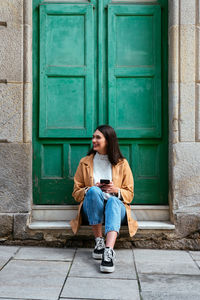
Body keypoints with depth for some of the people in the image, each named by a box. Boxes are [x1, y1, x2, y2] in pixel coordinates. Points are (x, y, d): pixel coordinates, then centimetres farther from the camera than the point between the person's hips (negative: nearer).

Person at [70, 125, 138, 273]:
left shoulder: (122, 163, 10)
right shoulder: (85, 162, 12)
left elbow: (129, 194, 10)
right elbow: (76, 192, 13)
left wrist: (116, 190, -12)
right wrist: (89, 190, -9)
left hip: (116, 207, -1)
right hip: (91, 210, 1)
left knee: (113, 200, -37)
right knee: (94, 191, -33)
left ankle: (109, 250, -54)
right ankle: (99, 242, -30)